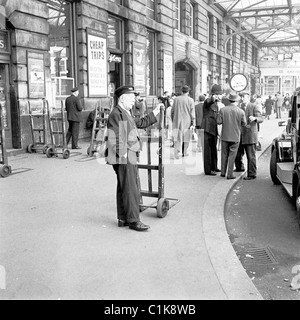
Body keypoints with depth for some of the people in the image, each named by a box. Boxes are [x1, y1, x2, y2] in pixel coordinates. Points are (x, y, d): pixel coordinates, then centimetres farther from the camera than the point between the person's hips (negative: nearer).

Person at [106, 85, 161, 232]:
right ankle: (133, 220, 0)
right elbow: (114, 137, -19)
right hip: (123, 158, -11)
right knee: (130, 189, -7)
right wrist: (122, 154, -22)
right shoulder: (116, 113, -13)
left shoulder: (126, 114, 20)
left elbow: (141, 123, 30)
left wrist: (155, 112, 27)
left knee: (124, 189, 14)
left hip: (129, 157, 11)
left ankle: (123, 219, 23)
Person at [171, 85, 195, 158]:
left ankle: (176, 151, -17)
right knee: (186, 137, 12)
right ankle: (184, 153, 21)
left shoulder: (176, 99, 2)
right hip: (187, 122, -1)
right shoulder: (190, 100, -5)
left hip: (177, 121, 1)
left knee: (177, 137, 2)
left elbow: (172, 111, 7)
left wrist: (173, 120, 17)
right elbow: (192, 113, -6)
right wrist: (192, 123, -1)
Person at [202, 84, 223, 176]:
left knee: (213, 150, 17)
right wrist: (214, 98, -59)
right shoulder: (208, 101, -9)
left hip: (213, 130, 9)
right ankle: (208, 170, -1)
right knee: (207, 150, -5)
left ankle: (214, 167, 30)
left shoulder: (216, 104, 19)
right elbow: (209, 100, -36)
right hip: (207, 129, -9)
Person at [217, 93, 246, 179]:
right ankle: (230, 174, 9)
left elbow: (219, 122, -7)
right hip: (235, 137, -1)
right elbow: (244, 124, -2)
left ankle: (223, 172, 23)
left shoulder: (223, 110, -8)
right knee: (232, 156, 6)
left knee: (224, 154, 15)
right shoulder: (241, 112, -10)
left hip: (225, 136, 2)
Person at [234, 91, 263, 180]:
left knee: (251, 156, -3)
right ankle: (240, 168, 36)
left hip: (250, 136, -5)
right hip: (240, 136, 6)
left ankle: (252, 174, 6)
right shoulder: (240, 107, 12)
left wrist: (254, 118, -32)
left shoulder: (253, 107, -4)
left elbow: (261, 119, -11)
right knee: (237, 155, 11)